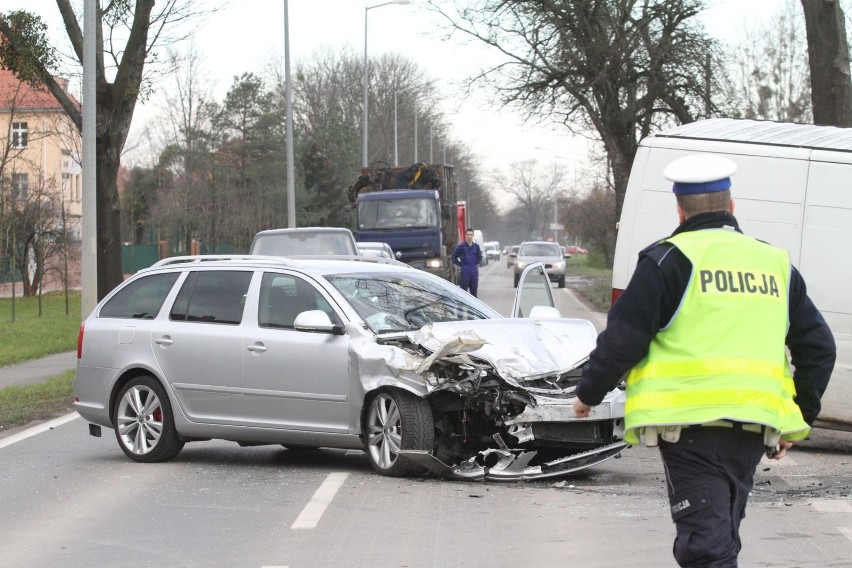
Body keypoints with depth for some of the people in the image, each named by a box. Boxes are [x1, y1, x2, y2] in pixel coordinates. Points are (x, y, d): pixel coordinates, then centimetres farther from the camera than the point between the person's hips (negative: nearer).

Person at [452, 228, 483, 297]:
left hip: (474, 271, 4)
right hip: (464, 271, -4)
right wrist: (461, 265, -4)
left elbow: (479, 257, 23)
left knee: (474, 290, 8)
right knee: (463, 290, -6)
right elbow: (454, 258, 0)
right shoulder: (460, 246, -2)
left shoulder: (476, 246, 10)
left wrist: (476, 264, 10)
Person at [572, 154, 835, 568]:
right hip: (753, 426, 6)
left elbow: (623, 338, -7)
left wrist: (589, 392, 9)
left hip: (691, 422, -5)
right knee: (722, 535, 21)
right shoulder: (775, 263, 14)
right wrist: (798, 418, 24)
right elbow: (818, 347, 16)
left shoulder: (670, 259, -4)